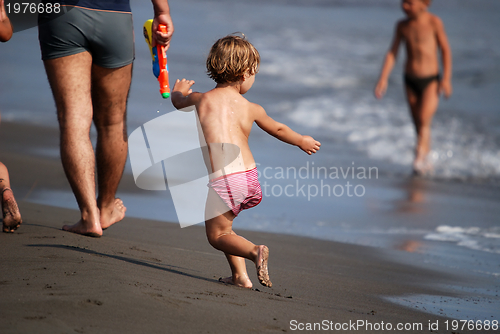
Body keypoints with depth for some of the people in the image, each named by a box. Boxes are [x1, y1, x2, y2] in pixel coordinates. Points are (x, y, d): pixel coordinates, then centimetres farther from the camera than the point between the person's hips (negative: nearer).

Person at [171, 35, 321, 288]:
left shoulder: (200, 100, 5)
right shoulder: (251, 109, 10)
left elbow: (178, 101, 29)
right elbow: (278, 129, 29)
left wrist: (178, 91, 54)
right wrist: (302, 141, 49)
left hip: (221, 179, -3)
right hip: (249, 176, 3)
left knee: (217, 234, 7)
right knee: (224, 225, 25)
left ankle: (254, 251, -21)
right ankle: (239, 275, 15)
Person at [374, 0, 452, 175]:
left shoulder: (434, 22, -10)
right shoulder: (402, 25, 2)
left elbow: (445, 50, -5)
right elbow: (392, 53, 4)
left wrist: (446, 78, -9)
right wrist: (383, 78, -3)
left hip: (431, 81, -4)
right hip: (410, 81, 4)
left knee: (424, 122, -17)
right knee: (418, 125, 9)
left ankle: (419, 158, -17)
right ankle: (427, 163, 21)